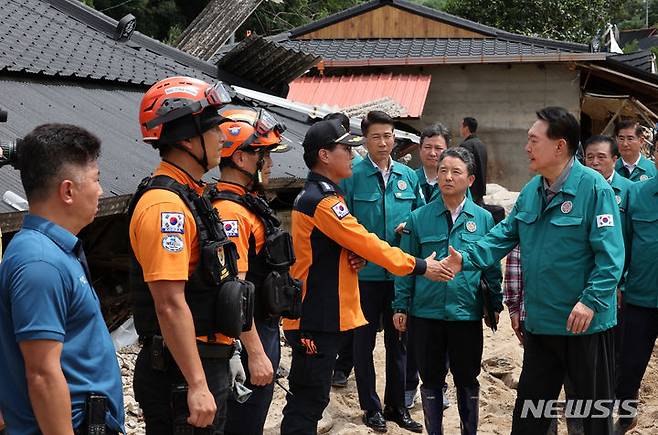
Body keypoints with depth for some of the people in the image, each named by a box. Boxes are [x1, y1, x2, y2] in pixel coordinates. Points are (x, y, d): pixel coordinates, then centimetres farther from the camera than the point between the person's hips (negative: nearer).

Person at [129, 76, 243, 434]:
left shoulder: (187, 196, 12)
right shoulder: (164, 205, -20)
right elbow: (170, 305, -25)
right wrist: (197, 385, -24)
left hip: (205, 363, 10)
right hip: (181, 375, -10)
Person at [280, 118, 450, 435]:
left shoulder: (322, 194, 15)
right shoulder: (321, 201, -18)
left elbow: (349, 242, 20)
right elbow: (366, 242, -17)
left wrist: (354, 257, -4)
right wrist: (419, 266, -7)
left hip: (323, 316, 10)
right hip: (315, 320, -10)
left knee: (311, 398, 16)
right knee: (308, 401, -5)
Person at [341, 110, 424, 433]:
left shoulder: (408, 176, 5)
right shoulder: (352, 176, -8)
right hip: (365, 273, -3)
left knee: (399, 340, 13)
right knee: (364, 341, 8)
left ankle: (396, 405, 27)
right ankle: (371, 406, 22)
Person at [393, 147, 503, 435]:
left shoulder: (483, 218, 1)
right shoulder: (418, 218, 0)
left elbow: (492, 266, 6)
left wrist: (496, 305, 4)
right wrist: (401, 307, 1)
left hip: (467, 314, 0)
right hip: (426, 314, 0)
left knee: (467, 380, 11)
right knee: (431, 380, 11)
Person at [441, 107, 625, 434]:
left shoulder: (593, 187, -15)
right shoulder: (531, 191, 7)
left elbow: (609, 253, -19)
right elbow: (504, 235, 7)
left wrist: (592, 301, -26)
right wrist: (466, 260, -7)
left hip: (586, 323, -7)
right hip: (540, 322, 7)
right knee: (529, 408, 17)